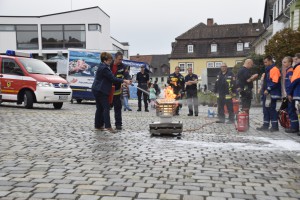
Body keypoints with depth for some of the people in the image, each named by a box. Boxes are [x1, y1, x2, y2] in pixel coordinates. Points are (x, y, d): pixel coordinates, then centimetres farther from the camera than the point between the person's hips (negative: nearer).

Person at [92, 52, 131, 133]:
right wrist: (124, 81, -18)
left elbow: (110, 78, 19)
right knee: (106, 107, -9)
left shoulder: (102, 67, 16)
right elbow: (112, 78, -19)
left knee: (100, 108, 11)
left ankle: (98, 126, 15)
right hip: (100, 91, -10)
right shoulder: (104, 68, -17)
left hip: (97, 90, 10)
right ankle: (108, 126, -9)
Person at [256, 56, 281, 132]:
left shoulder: (274, 69, -10)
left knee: (272, 109, -5)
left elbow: (275, 82, -20)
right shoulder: (267, 70, 19)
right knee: (266, 110, 10)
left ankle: (275, 126, 2)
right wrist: (263, 90, 14)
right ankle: (265, 125, 16)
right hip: (266, 94, 9)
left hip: (272, 94, -9)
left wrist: (268, 89, -19)